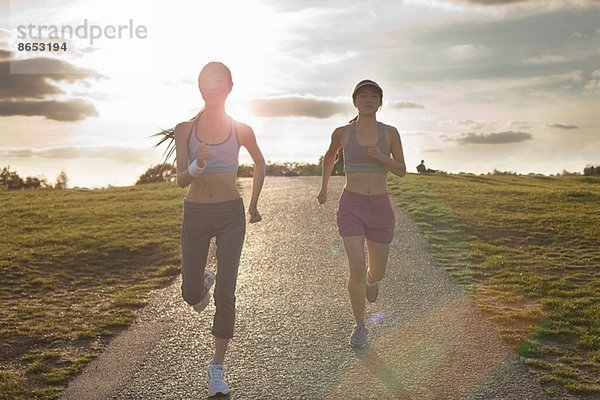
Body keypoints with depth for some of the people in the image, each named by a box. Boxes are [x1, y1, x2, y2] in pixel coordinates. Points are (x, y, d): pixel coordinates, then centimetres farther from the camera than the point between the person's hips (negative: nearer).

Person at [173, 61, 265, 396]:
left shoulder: (241, 130, -3)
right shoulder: (185, 129, -4)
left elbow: (260, 163, 15)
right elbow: (181, 180, -11)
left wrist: (254, 204, 17)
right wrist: (196, 166, -32)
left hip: (231, 215, -1)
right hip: (195, 215, 1)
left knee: (226, 293, -6)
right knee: (191, 294, 9)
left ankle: (218, 368, 6)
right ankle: (204, 281, 48)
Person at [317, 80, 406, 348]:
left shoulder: (390, 132, 0)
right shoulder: (342, 133, -1)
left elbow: (402, 171, 1)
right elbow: (329, 157, 19)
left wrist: (380, 157, -17)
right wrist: (324, 188, 21)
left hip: (380, 207, 2)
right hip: (351, 207, -2)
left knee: (377, 273, 11)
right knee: (356, 270, -14)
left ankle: (370, 280, 52)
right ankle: (360, 326, 8)